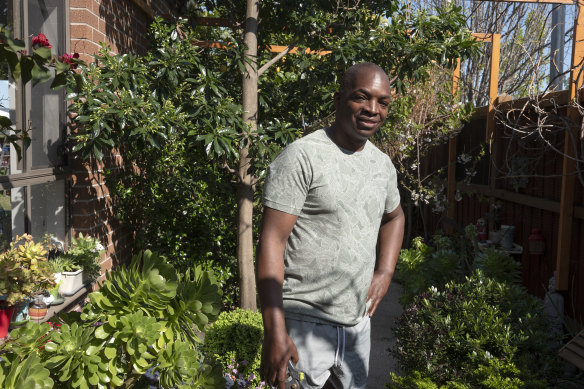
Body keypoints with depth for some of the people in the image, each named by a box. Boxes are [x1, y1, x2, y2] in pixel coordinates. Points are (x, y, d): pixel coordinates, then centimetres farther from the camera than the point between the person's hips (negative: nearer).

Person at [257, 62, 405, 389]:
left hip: (359, 322, 7)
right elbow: (272, 241, -18)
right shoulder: (302, 157, -15)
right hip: (305, 322, -7)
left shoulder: (383, 164, 7)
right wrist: (275, 331, -22)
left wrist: (385, 272, 10)